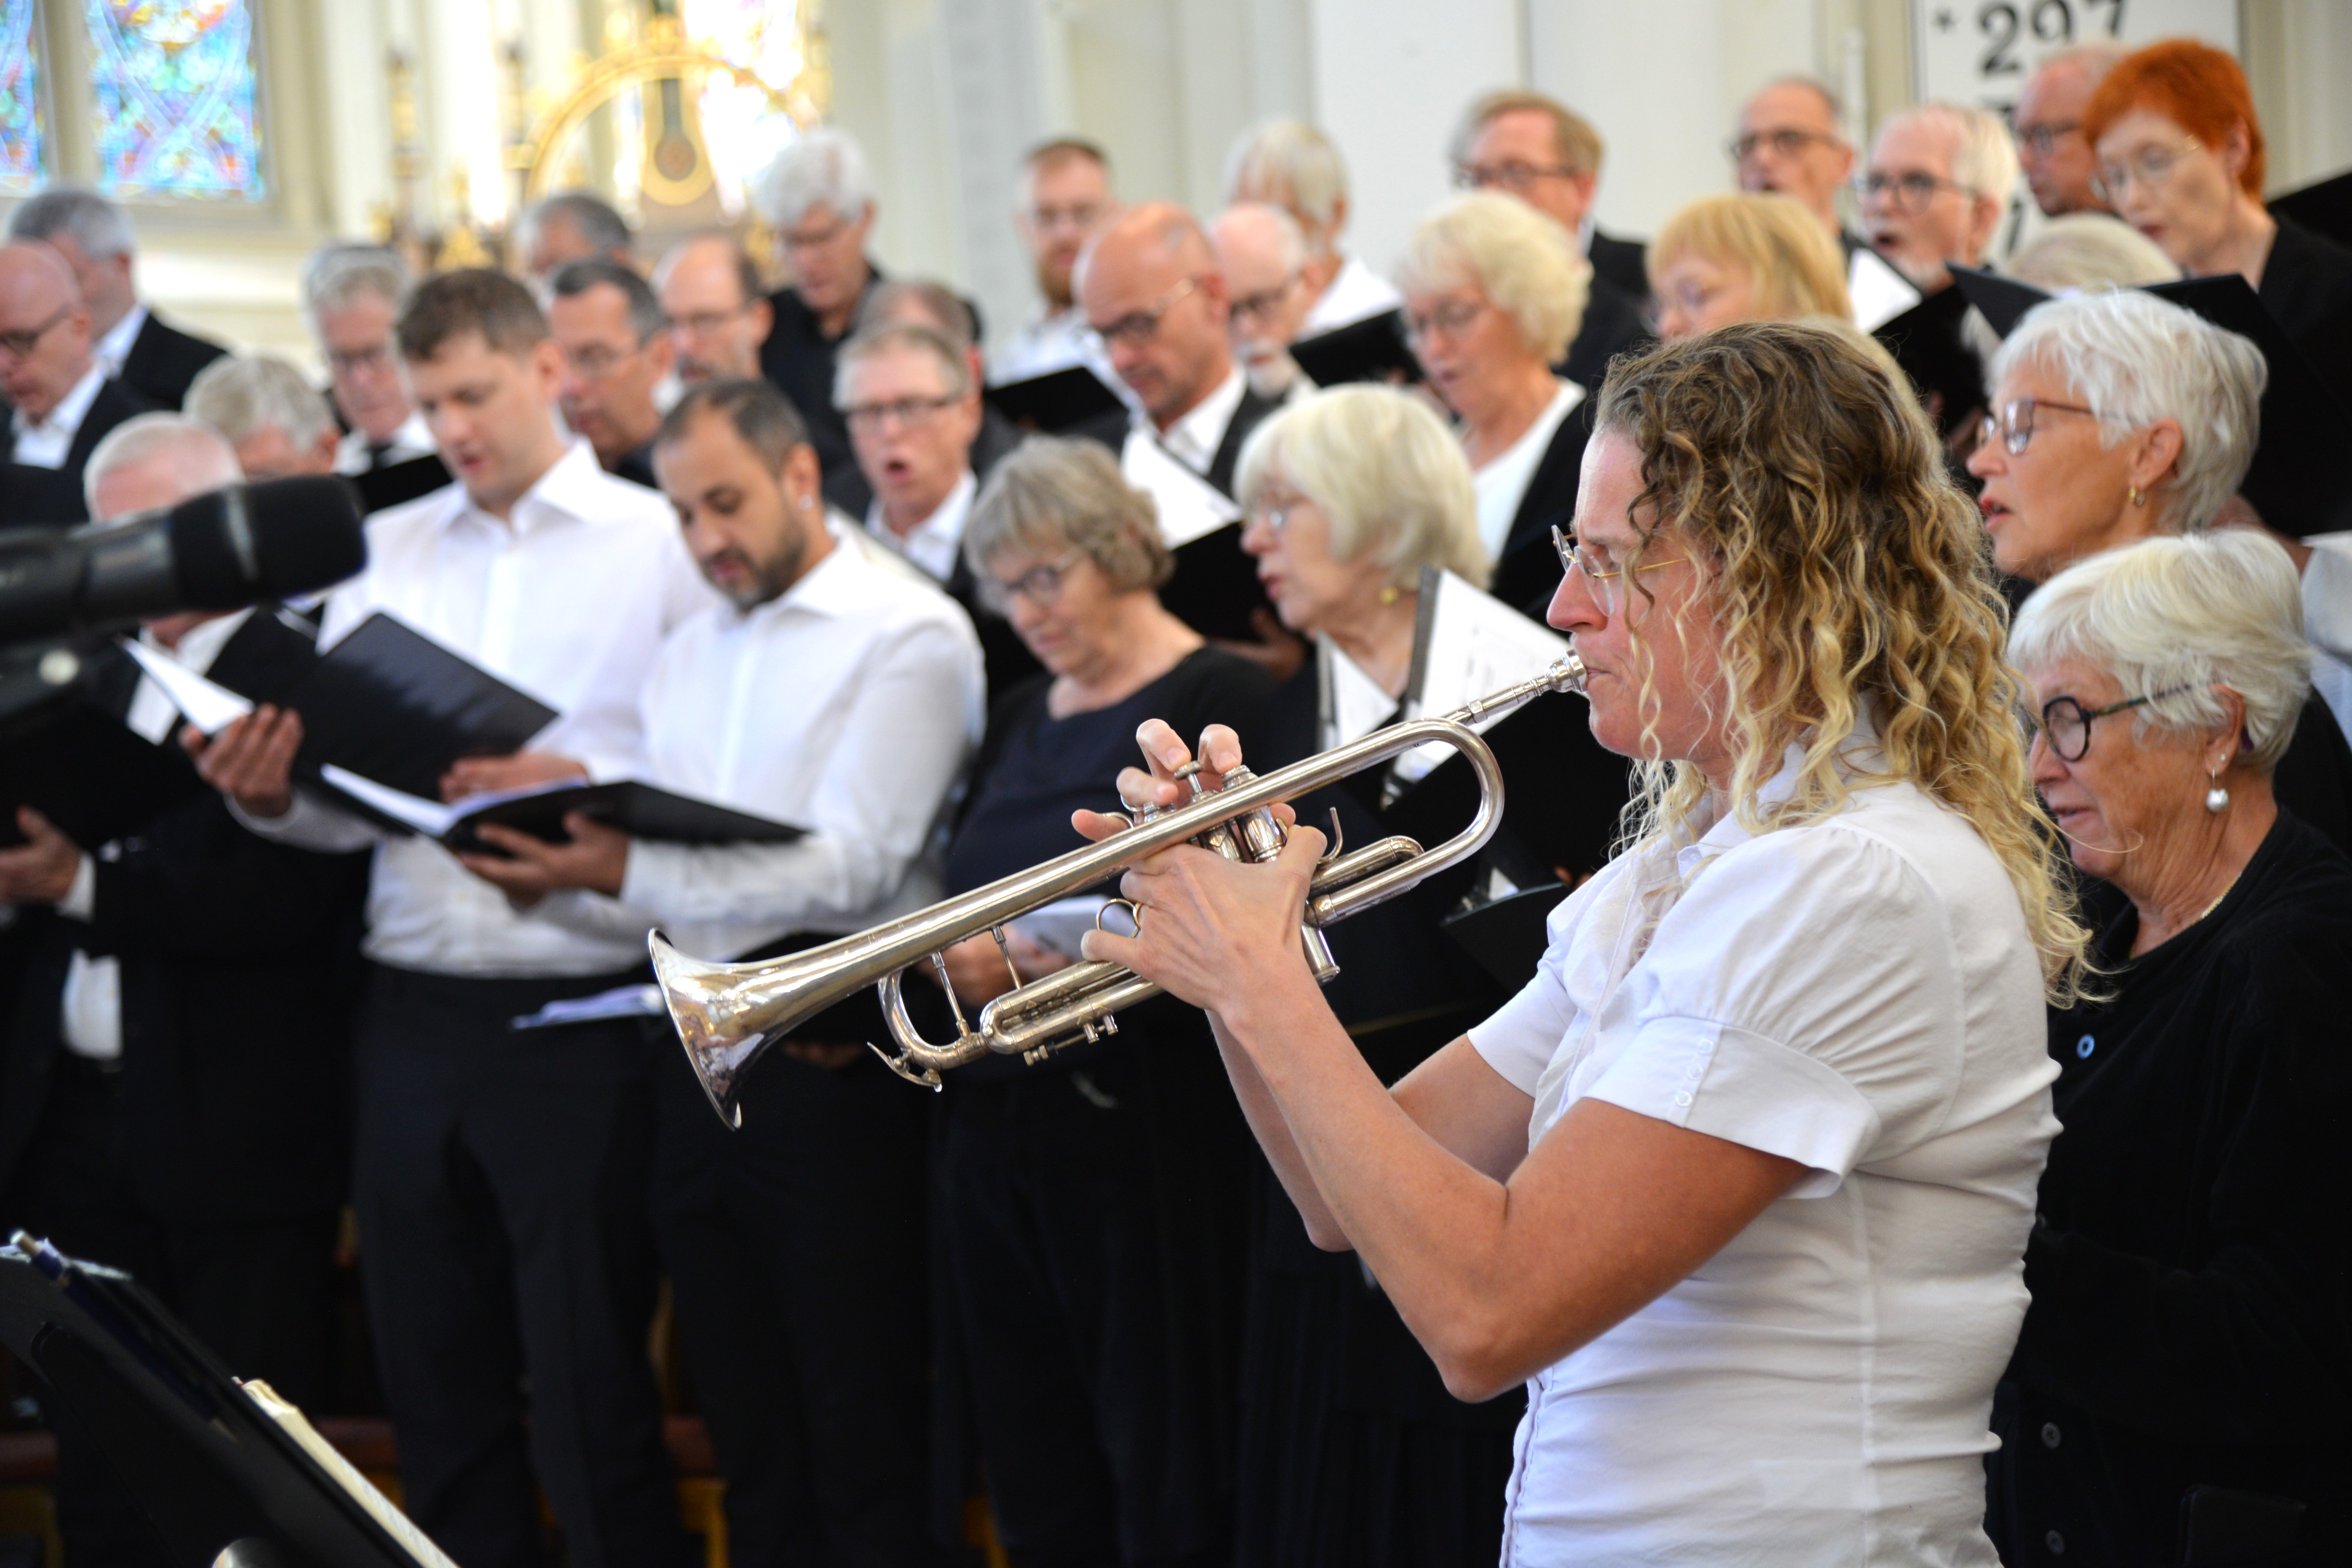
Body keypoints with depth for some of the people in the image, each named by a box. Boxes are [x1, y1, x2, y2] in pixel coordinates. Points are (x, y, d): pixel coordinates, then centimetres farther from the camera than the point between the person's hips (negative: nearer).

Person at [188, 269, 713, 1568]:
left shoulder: (660, 540, 0)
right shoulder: (384, 550, 14)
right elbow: (344, 800, 12)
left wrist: (574, 782, -23)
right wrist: (274, 793, -9)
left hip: (581, 1013, -5)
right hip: (414, 1009, 5)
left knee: (591, 1394, -2)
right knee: (434, 1382, 10)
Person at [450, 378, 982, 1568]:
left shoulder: (907, 635, -5)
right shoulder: (687, 657, 18)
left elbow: (849, 872, -16)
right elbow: (664, 903, 17)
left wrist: (630, 872, -21)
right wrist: (555, 887, -3)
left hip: (831, 1061, -7)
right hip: (700, 1059, 7)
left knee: (866, 1458, -4)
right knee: (754, 1454, 11)